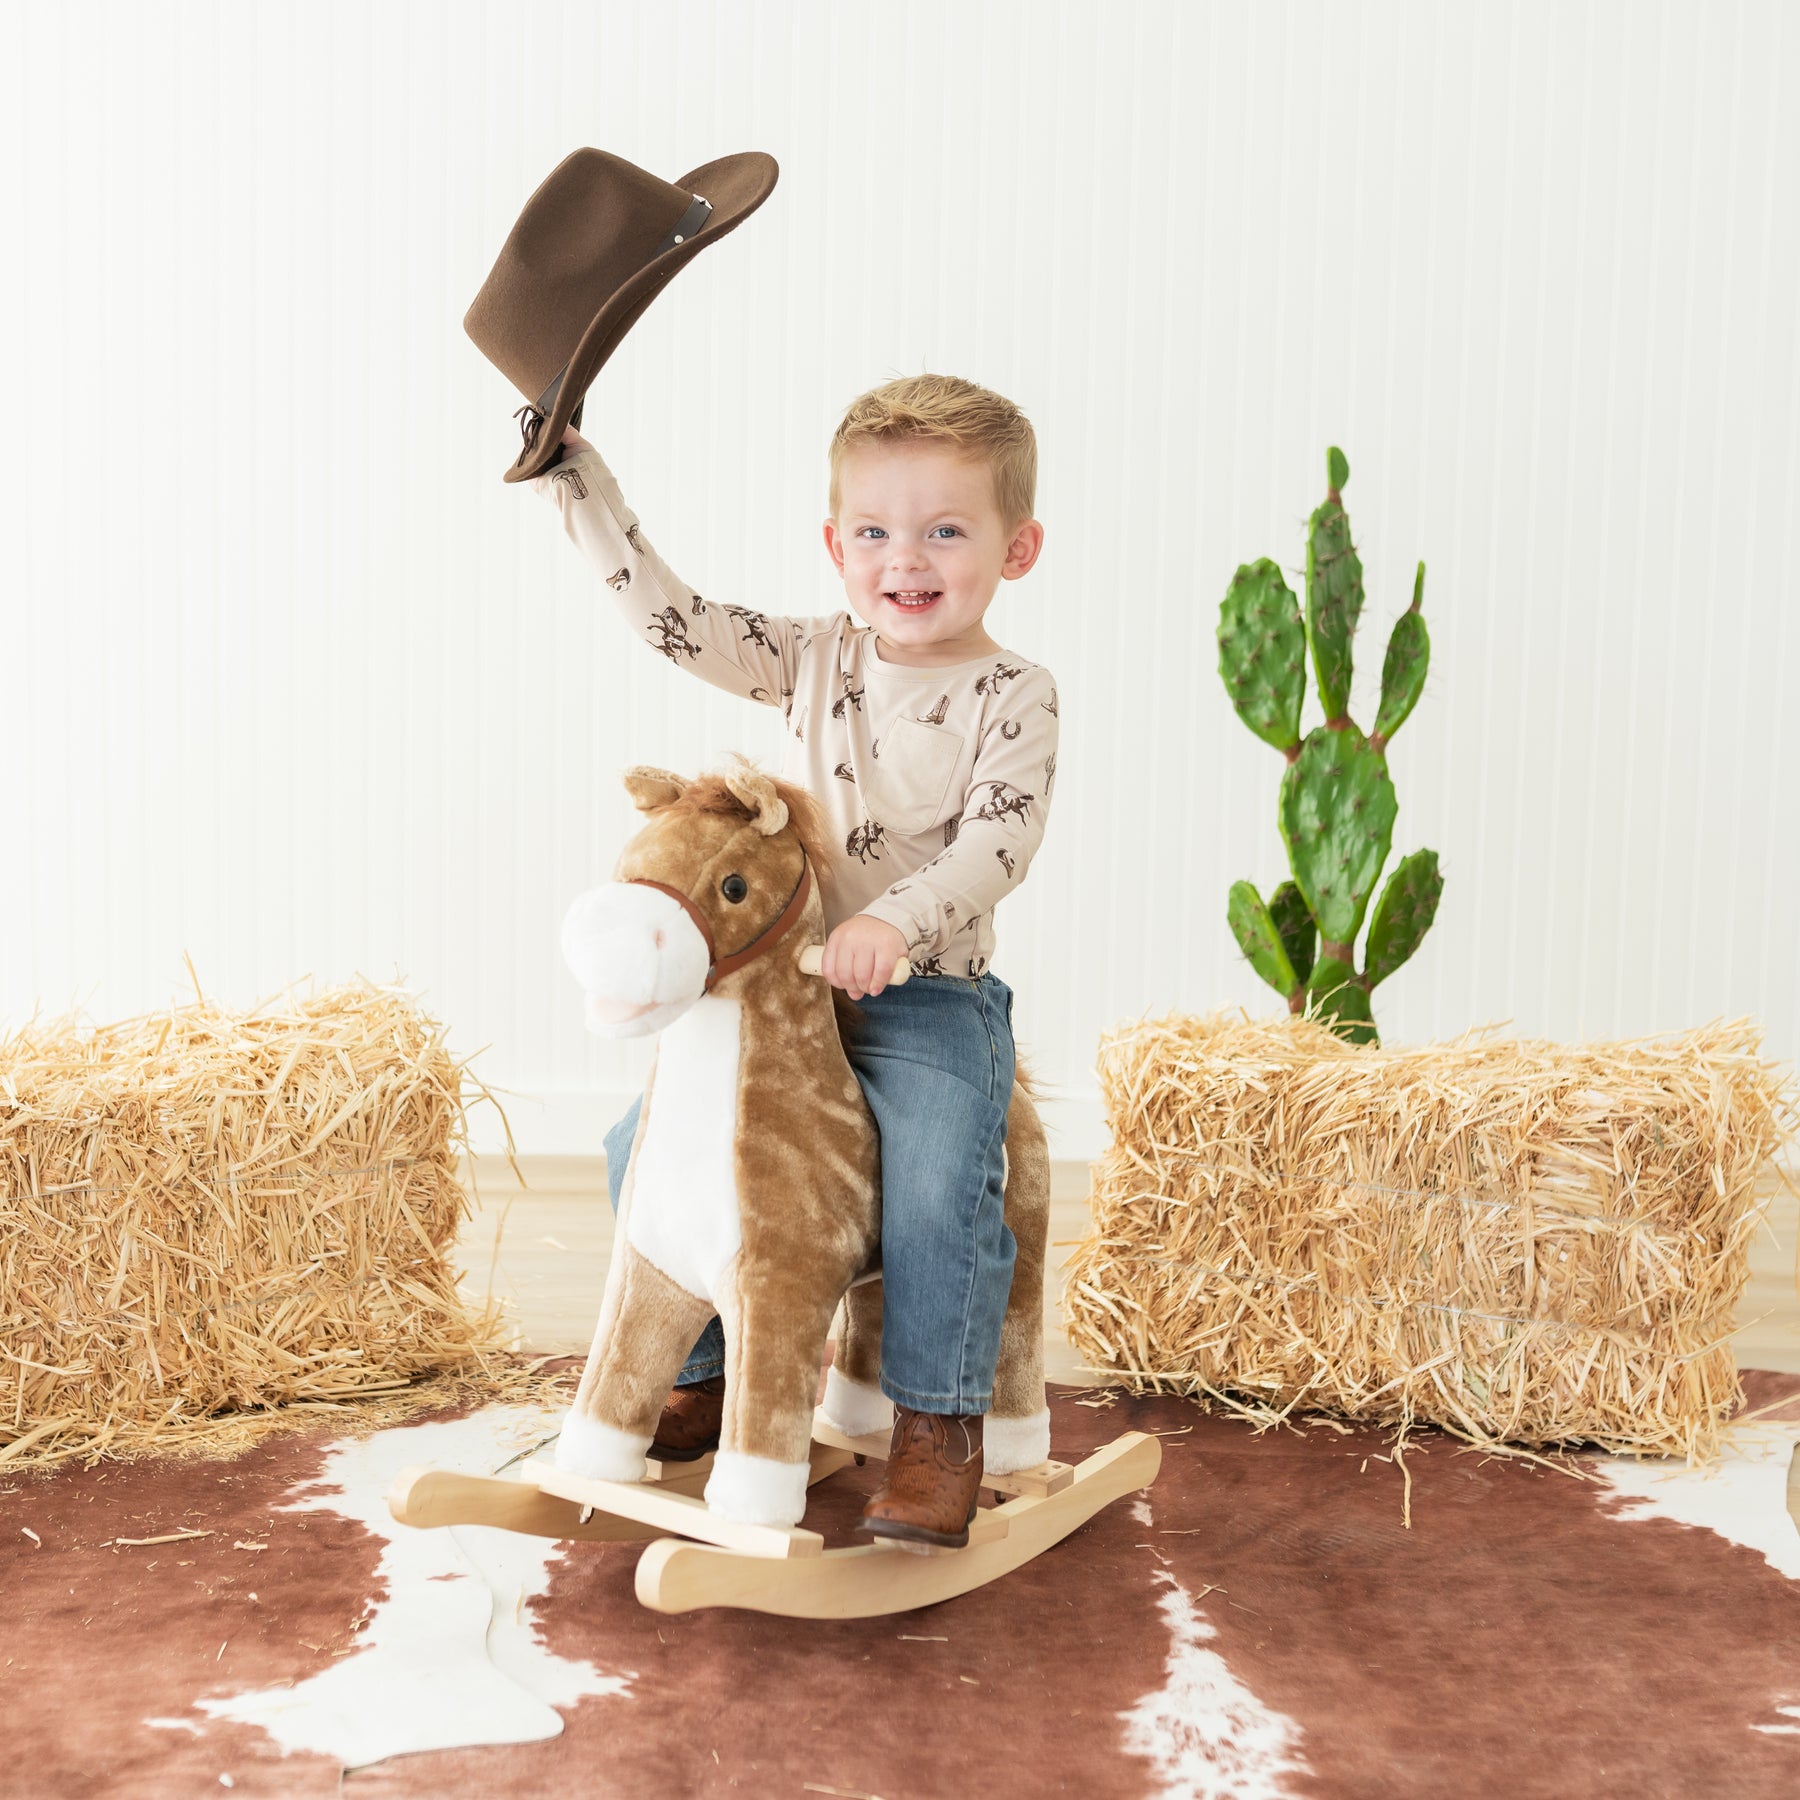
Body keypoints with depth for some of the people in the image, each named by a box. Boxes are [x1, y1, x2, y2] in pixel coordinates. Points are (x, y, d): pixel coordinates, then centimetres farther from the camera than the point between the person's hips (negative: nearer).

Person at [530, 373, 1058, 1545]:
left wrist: (897, 923, -35)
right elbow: (666, 611, 1)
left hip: (931, 1000, -5)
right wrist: (573, 469, -3)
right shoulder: (811, 661, 7)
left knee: (939, 1188, -25)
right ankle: (706, 1377, 19)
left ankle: (939, 1428, -4)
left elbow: (997, 843, -19)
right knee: (649, 1143, 0)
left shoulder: (1014, 698, -6)